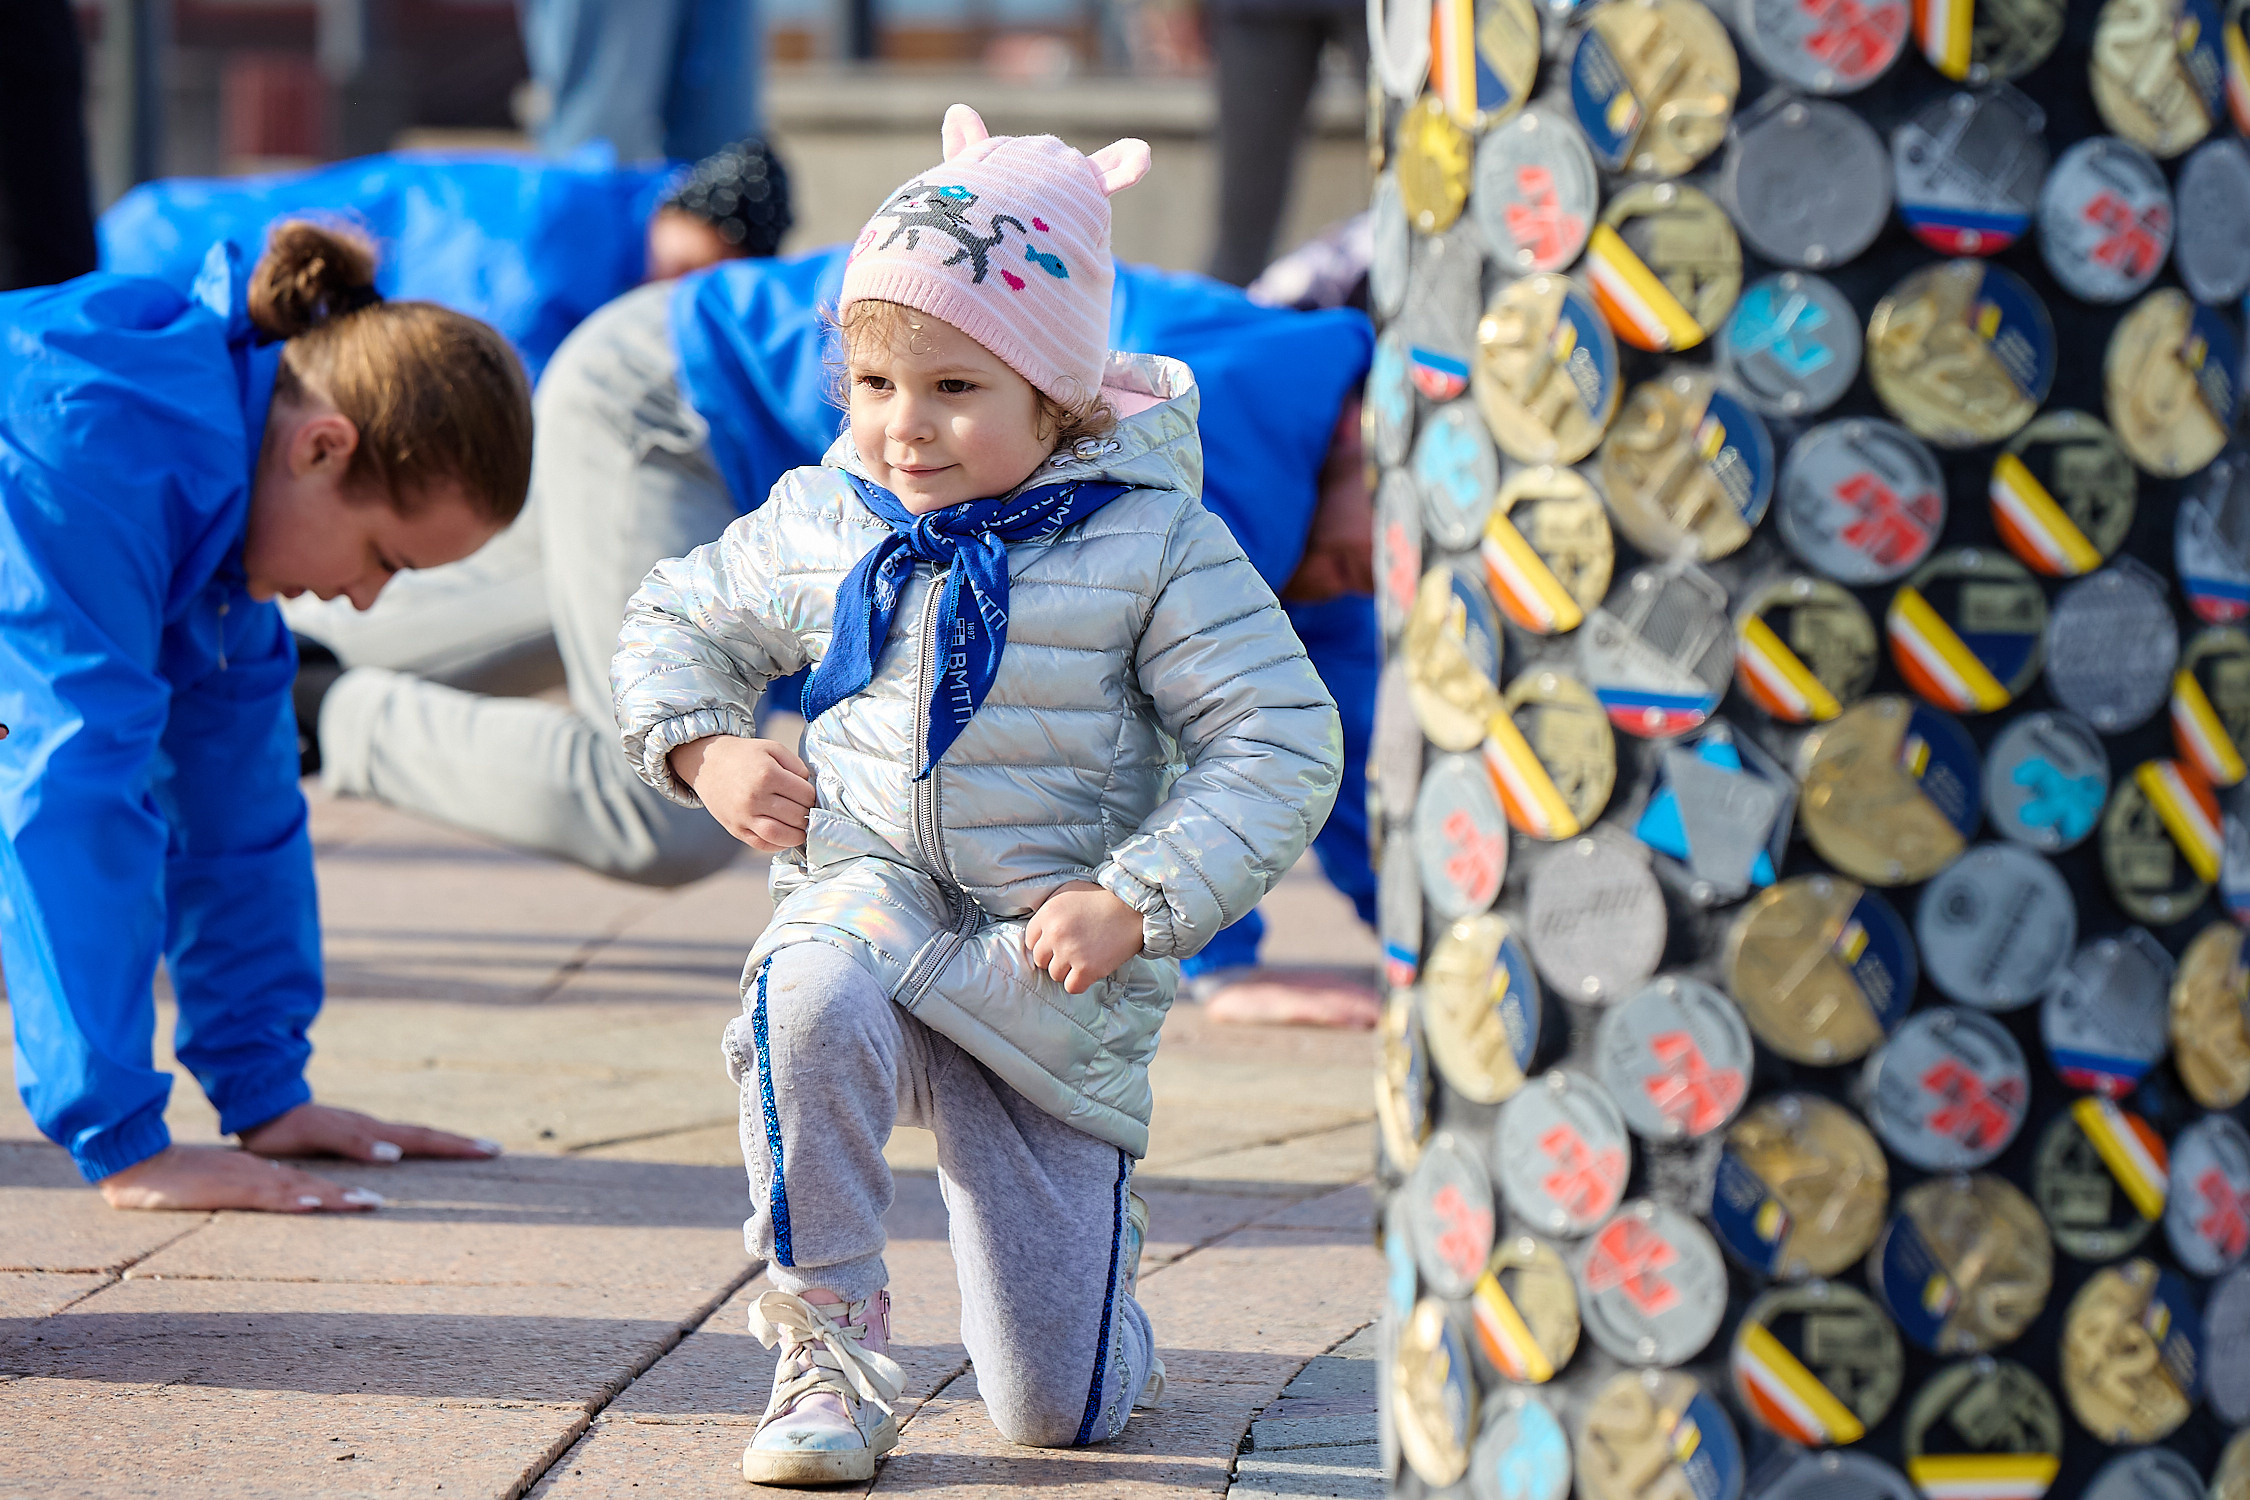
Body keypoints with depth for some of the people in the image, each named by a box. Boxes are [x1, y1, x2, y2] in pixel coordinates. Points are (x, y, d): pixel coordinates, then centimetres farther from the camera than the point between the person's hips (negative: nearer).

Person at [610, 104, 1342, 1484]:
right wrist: (709, 754, -3)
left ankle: (1086, 1295, 38)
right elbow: (679, 626, 17)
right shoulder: (819, 526, -1)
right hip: (868, 902, 2)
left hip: (1051, 975, -2)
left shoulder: (1153, 545, -11)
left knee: (1059, 1411, -2)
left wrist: (1135, 903, -22)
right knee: (813, 992, -41)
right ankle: (829, 1354, -22)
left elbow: (1282, 747, -12)